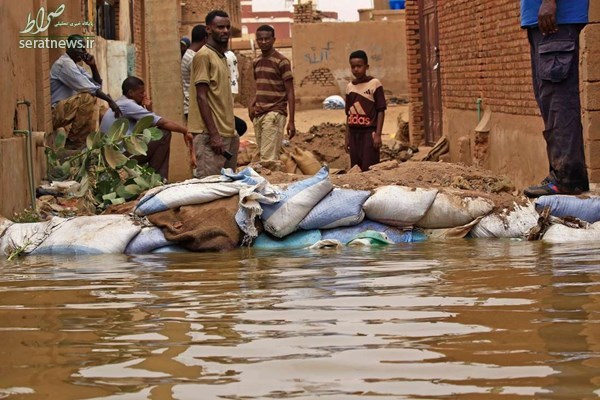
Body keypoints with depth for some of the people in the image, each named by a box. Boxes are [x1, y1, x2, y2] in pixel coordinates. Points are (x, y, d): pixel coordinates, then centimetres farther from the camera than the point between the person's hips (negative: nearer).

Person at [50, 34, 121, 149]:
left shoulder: (76, 66, 19)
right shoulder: (65, 63, -13)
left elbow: (98, 86, 16)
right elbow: (86, 88, -22)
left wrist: (93, 66, 3)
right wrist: (109, 100, -21)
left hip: (64, 112, 11)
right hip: (54, 113, -11)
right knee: (87, 97, -28)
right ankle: (75, 143, -23)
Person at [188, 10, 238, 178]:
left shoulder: (222, 56, 18)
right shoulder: (204, 55, -9)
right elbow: (202, 97, -15)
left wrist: (231, 132, 18)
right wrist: (213, 134, -19)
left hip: (226, 132, 9)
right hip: (210, 133, -9)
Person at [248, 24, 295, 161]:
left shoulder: (281, 62, -5)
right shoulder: (256, 62, 15)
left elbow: (290, 93, -6)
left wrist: (291, 121, -12)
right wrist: (252, 104, 5)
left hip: (274, 114, -7)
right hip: (258, 115, 7)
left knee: (268, 158, -15)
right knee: (262, 156, 5)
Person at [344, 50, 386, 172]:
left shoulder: (374, 84, -4)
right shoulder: (350, 87, 10)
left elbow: (381, 111, -5)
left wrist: (378, 134, -11)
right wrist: (347, 137, 12)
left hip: (369, 132, -5)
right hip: (354, 133, 5)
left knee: (369, 169, -10)